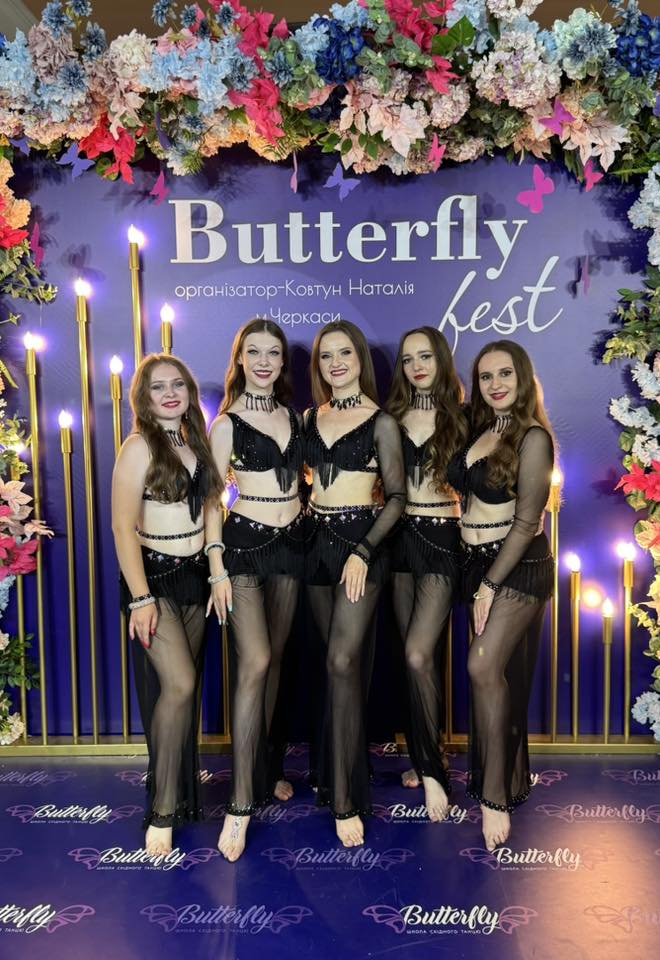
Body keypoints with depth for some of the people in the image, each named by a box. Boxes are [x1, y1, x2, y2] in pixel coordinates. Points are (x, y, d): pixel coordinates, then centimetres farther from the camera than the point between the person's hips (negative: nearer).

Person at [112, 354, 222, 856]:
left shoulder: (195, 443, 10)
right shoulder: (140, 448, -10)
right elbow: (123, 526, -14)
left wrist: (216, 569, 10)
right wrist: (140, 597, -19)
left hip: (195, 574, 6)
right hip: (155, 574, -6)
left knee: (186, 688, 11)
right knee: (178, 684, -16)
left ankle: (184, 787, 27)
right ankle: (163, 811, -3)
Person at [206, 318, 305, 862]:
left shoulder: (295, 417, 11)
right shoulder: (228, 424, -2)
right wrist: (217, 567, -13)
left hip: (291, 542, 5)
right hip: (245, 544, -4)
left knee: (274, 659, 12)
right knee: (254, 662, -14)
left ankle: (267, 769, 28)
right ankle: (242, 803, -8)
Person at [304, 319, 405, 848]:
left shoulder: (380, 422, -3)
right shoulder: (310, 417, 11)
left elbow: (396, 497, -6)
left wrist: (363, 552, -15)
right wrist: (305, 517, 3)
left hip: (360, 543, -5)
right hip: (317, 541, 5)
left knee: (343, 661, -13)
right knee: (340, 660, 12)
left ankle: (346, 799, -6)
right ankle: (349, 768, 26)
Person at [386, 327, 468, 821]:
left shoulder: (459, 418, 0)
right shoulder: (393, 418, 8)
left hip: (442, 541, -3)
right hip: (401, 539, 4)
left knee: (419, 655, -13)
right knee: (421, 656, 11)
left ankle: (431, 769, 0)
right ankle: (425, 756, 25)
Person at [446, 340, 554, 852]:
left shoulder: (533, 438, -11)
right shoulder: (481, 433, 10)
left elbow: (526, 520, -14)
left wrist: (490, 585, -14)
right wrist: (479, 579, 4)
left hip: (518, 566, -6)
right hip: (478, 562, 7)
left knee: (484, 667, -17)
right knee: (498, 674, 10)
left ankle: (495, 795, -7)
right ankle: (510, 780, 23)